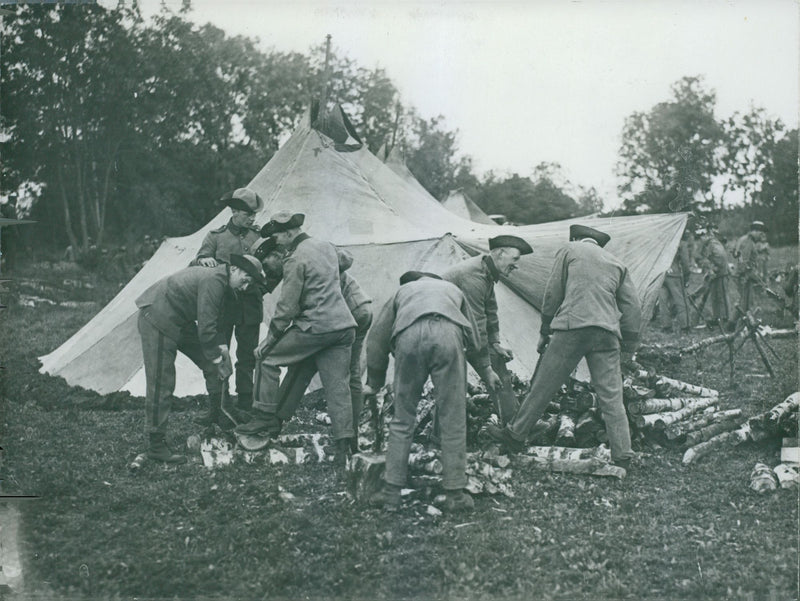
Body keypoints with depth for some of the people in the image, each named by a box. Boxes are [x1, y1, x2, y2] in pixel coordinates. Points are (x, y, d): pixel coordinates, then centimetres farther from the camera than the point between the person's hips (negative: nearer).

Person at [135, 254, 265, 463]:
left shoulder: (222, 282, 6)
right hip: (156, 319, -10)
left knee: (211, 363, 9)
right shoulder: (213, 281, -25)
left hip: (179, 321, 10)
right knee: (161, 384, -9)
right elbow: (205, 327, -25)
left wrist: (221, 346, 3)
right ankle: (156, 446, -4)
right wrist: (216, 358, -15)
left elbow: (214, 322, 17)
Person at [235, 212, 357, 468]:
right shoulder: (326, 247, 13)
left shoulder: (295, 259, -10)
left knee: (268, 357, 8)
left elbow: (287, 307, -11)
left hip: (316, 326, -8)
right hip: (344, 326, 8)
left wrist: (269, 339, -1)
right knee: (337, 386, 6)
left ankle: (266, 417, 12)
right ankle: (343, 445, 1)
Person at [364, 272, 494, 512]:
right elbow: (474, 336, 47)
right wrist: (485, 369, 61)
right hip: (447, 335, 0)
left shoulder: (402, 291, 37)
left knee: (402, 419, 12)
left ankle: (391, 492, 15)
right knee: (453, 420, 9)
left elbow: (376, 339, 34)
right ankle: (455, 494, 13)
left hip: (409, 338, 0)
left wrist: (373, 383, 43)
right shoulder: (452, 289, 39)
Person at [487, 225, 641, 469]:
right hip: (607, 333, 4)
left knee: (543, 385, 5)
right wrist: (628, 346, 24)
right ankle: (622, 455, 3)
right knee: (611, 397, 4)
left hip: (572, 326, -3)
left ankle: (515, 435, 16)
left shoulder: (569, 250, 12)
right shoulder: (616, 263, 23)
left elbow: (552, 293, 9)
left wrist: (545, 332, 17)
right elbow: (632, 307, 20)